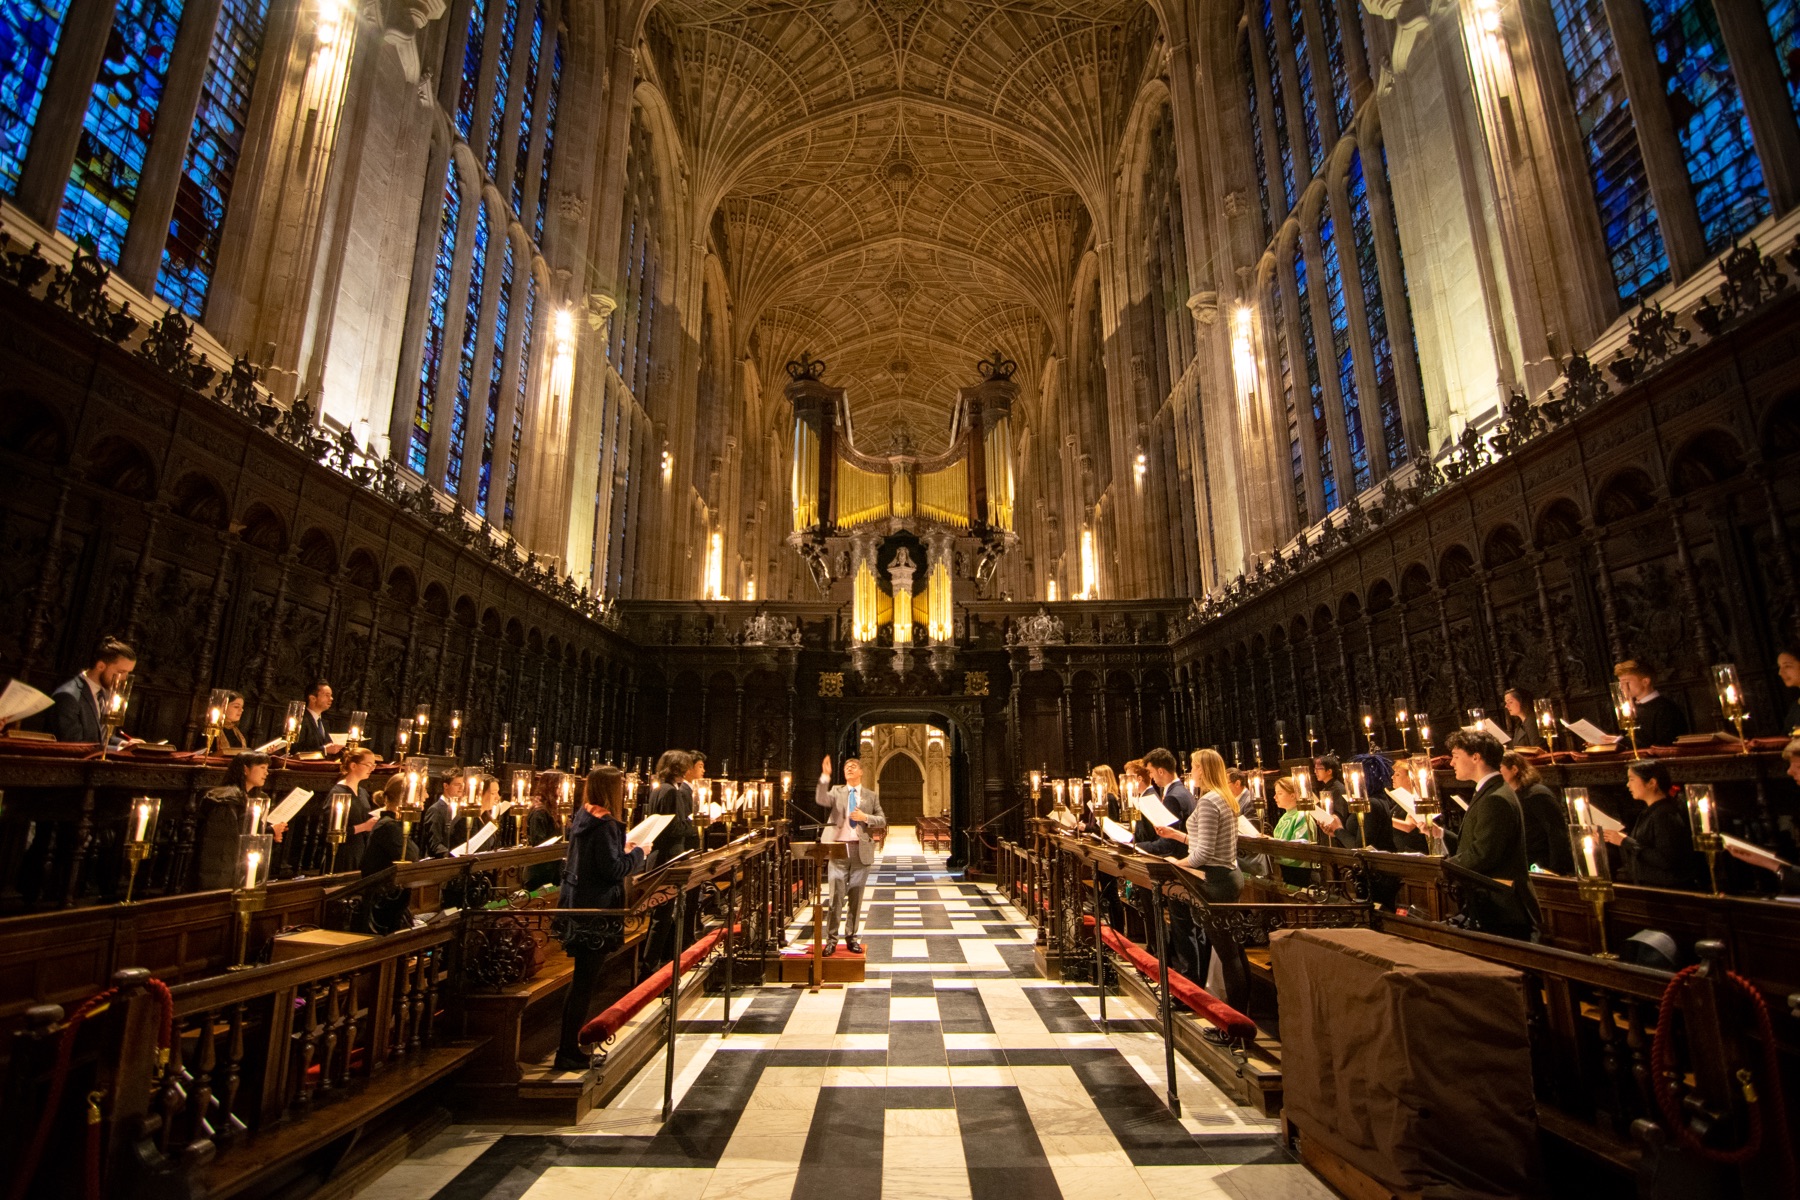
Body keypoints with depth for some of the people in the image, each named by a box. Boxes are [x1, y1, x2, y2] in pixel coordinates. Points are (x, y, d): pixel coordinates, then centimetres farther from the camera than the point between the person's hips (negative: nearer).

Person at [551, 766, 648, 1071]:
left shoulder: (583, 816, 9)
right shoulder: (604, 823, -20)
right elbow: (614, 870, -22)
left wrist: (623, 849, 15)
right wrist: (637, 852, -7)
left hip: (576, 905, 10)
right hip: (595, 910, -10)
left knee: (581, 979, 20)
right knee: (584, 981, 1)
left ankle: (568, 1045, 30)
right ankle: (568, 1052, 10)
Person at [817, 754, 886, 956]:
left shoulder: (871, 796, 10)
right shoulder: (836, 792, 7)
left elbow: (882, 821, 7)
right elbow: (821, 800, -15)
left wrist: (865, 817, -11)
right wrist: (825, 776, -26)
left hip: (861, 850, 1)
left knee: (856, 897, 7)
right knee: (836, 895, -2)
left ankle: (851, 938, 19)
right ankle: (831, 939, 8)